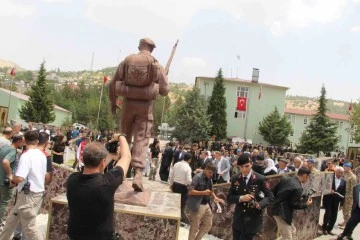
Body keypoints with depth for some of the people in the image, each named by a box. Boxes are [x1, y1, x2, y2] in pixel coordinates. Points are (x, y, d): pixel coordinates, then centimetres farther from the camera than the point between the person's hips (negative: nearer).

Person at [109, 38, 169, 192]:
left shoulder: (127, 61, 4)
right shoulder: (157, 65, -1)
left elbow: (113, 84, 5)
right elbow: (164, 91, -2)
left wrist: (112, 102, 16)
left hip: (128, 102, 2)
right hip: (145, 105, -2)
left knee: (125, 136, 20)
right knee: (141, 140, -1)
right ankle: (138, 174, -11)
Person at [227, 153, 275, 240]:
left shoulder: (260, 179, -10)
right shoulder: (235, 179, 0)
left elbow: (270, 197, -6)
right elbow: (229, 198, 1)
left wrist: (259, 204, -25)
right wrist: (241, 198, -19)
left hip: (253, 220, -3)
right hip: (238, 219, 3)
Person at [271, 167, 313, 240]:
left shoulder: (285, 179, 3)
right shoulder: (298, 188, -20)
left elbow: (273, 191, 7)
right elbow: (294, 205, -16)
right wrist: (306, 204, -1)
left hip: (277, 209, 9)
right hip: (283, 213, -9)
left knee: (293, 231, 24)